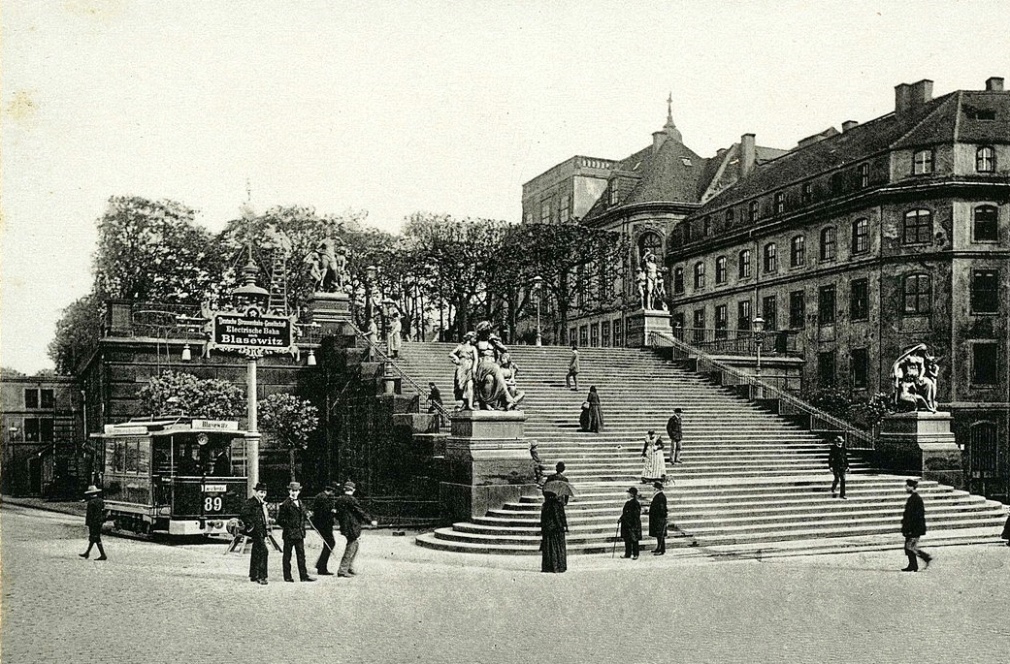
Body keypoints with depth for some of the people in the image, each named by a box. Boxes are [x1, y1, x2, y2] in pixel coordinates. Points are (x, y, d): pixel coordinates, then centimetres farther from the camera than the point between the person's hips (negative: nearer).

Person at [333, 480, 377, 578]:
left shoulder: (338, 500, 6)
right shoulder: (352, 500, -16)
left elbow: (337, 515, 12)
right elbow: (360, 512, -13)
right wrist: (371, 520, -4)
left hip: (344, 526, 8)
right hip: (352, 527, -8)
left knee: (354, 545, 22)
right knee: (351, 548, -1)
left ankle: (350, 568, 26)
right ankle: (342, 570, -1)